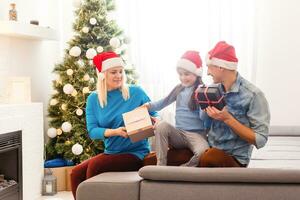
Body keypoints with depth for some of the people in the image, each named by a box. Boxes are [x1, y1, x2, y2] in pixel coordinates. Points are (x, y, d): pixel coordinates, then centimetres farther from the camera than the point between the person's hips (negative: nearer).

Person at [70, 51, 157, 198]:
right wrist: (115, 132, -23)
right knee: (76, 173, -12)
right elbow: (92, 131, -5)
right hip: (110, 153, 4)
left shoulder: (136, 92, -3)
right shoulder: (93, 99, 3)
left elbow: (154, 116, 6)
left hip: (136, 153, -4)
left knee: (95, 164, -24)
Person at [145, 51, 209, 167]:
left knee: (203, 153, -36)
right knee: (162, 125, -27)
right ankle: (161, 167, -26)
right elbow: (163, 103, 26)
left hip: (197, 134, -4)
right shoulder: (179, 89, 13)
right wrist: (149, 106, 10)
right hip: (179, 133, 4)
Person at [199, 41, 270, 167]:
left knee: (209, 157, -37)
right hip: (210, 149, 5)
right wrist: (206, 109, -6)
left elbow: (260, 140, -14)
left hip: (234, 158, -5)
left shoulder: (253, 95, -13)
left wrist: (227, 118, -20)